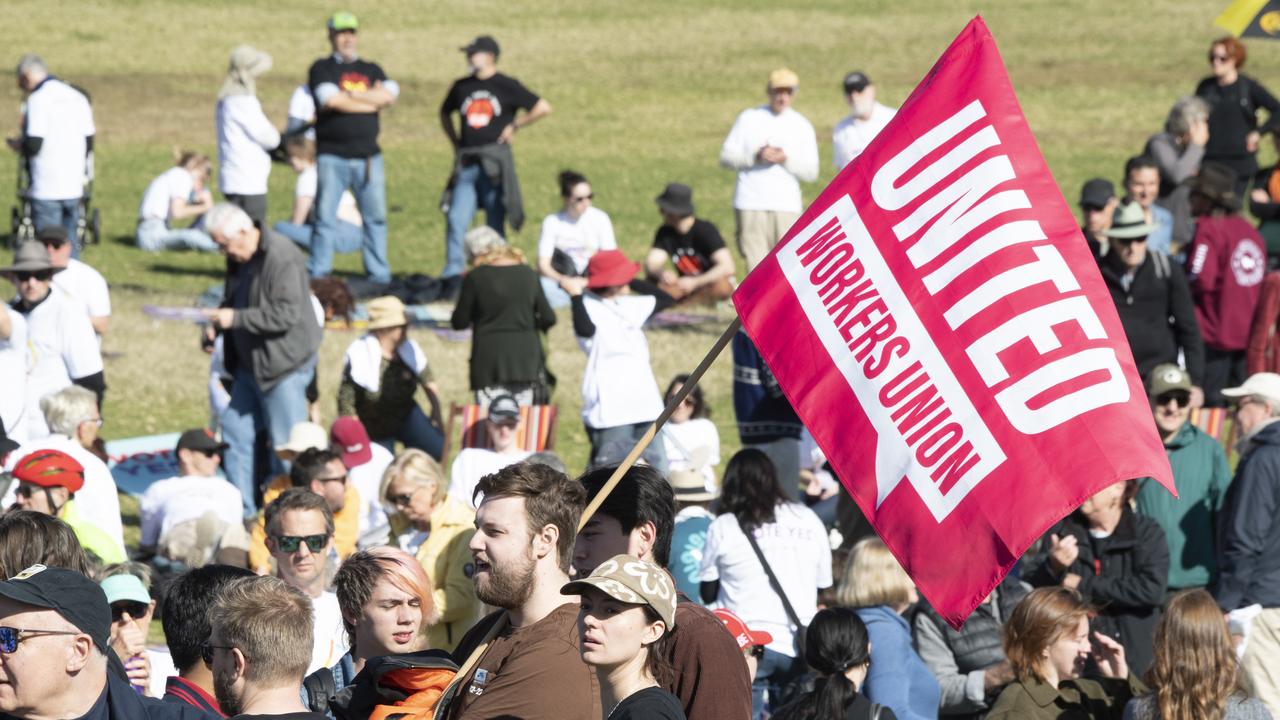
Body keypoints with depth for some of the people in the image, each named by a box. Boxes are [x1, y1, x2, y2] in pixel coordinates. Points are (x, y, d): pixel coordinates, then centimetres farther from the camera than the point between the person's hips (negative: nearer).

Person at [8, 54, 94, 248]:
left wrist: (18, 145, 4)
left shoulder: (38, 99, -10)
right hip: (74, 186, 6)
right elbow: (89, 143, 14)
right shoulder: (78, 96, 12)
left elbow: (34, 145, -16)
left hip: (46, 189, -6)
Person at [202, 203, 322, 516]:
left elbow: (286, 314, -25)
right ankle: (242, 511, 22)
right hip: (251, 364, 10)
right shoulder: (238, 259, 8)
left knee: (286, 446, -4)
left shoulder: (281, 258, -20)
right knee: (235, 431, 12)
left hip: (285, 366, -10)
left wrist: (235, 318, -24)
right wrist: (216, 322, 3)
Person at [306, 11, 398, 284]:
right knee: (325, 218, -4)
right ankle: (317, 276, 0)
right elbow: (331, 100, -14)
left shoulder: (371, 70, 16)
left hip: (368, 156, 4)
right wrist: (372, 101, -4)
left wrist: (349, 95, -8)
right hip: (331, 156, -4)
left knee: (376, 217, 3)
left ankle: (379, 276, 9)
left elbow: (389, 95, -2)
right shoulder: (322, 68, 4)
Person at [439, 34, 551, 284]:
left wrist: (514, 126, -1)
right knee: (456, 219, -9)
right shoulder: (461, 86, 12)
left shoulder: (506, 86, 0)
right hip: (466, 164, 3)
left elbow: (543, 108, 0)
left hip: (495, 163, -3)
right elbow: (445, 113, 30)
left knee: (495, 223, 1)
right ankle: (452, 273, -6)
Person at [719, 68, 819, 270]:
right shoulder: (749, 118, 8)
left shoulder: (802, 126, 10)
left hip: (787, 207, 1)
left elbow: (811, 172, 6)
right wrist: (756, 156, -12)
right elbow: (726, 156, 4)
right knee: (756, 268, -7)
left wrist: (786, 159, -12)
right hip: (751, 206, -1)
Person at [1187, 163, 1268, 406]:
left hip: (1215, 334, -8)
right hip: (1248, 332, 8)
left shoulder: (1209, 229, -11)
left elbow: (1201, 279, -21)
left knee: (1211, 402, -4)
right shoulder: (1249, 229, 12)